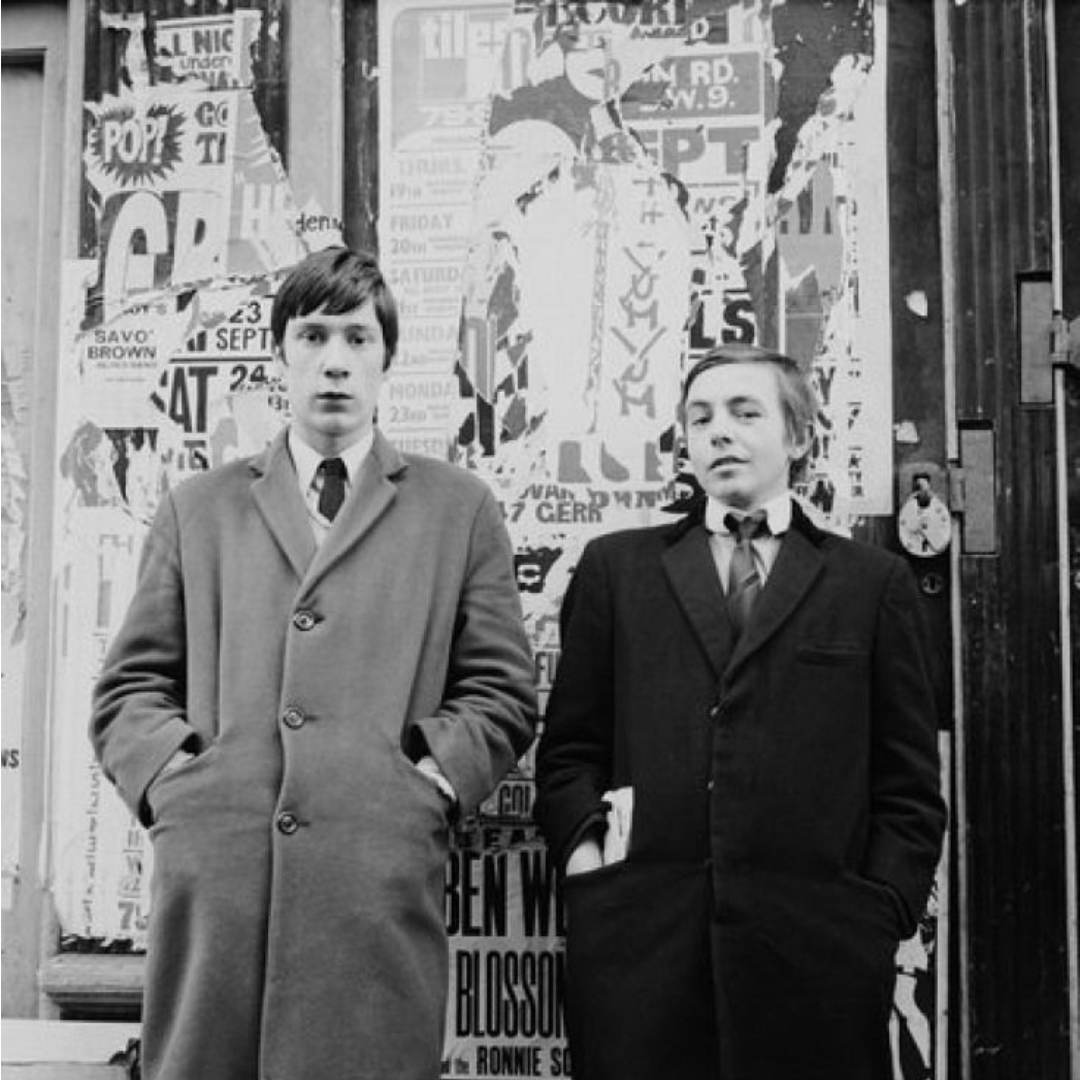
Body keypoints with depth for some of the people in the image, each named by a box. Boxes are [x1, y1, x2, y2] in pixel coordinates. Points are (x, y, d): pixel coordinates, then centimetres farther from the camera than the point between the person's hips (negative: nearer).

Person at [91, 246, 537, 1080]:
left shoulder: (460, 509, 12)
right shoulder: (197, 509, 17)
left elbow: (502, 692, 9)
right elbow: (130, 687, 14)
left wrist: (429, 779, -4)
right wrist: (172, 775, -2)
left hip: (382, 875, -1)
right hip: (211, 867, 2)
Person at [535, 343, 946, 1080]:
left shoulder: (875, 582, 10)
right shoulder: (615, 567, 12)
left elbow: (908, 783, 8)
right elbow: (569, 747, 12)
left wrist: (881, 916, -2)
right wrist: (583, 838, -4)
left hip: (816, 949, 0)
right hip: (639, 946, 1)